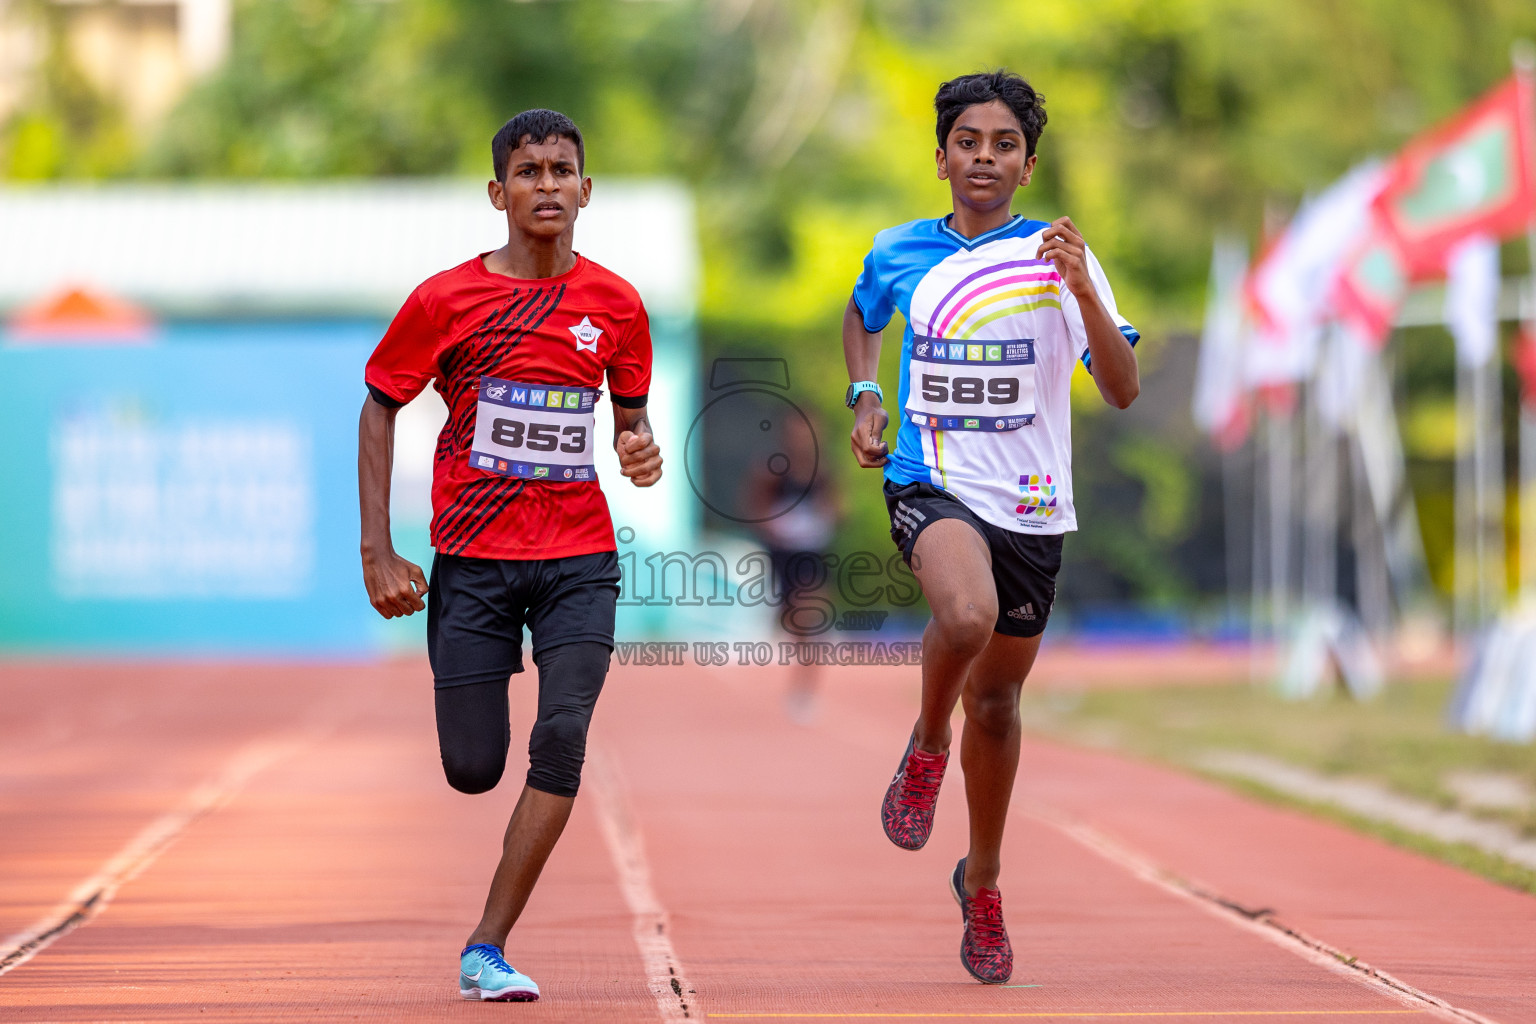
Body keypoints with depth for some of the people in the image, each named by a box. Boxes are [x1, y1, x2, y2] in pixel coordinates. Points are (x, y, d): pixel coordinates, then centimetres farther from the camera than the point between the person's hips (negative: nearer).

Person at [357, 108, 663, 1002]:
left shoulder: (615, 306, 2)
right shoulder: (446, 300, -5)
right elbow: (380, 410, 4)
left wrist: (640, 449, -7)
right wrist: (379, 553, -3)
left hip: (580, 560, 1)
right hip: (473, 559, -1)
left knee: (561, 741, -16)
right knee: (473, 771, -2)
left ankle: (487, 950, -8)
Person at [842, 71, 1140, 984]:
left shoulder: (1058, 257, -3)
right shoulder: (900, 254, 3)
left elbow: (1123, 390, -10)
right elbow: (863, 315, 27)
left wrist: (1082, 291, -24)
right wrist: (865, 397, 10)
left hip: (1032, 506, 1)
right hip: (933, 485, -1)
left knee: (997, 700, 12)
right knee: (967, 616, -34)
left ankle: (983, 882, 34)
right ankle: (926, 747, -3)